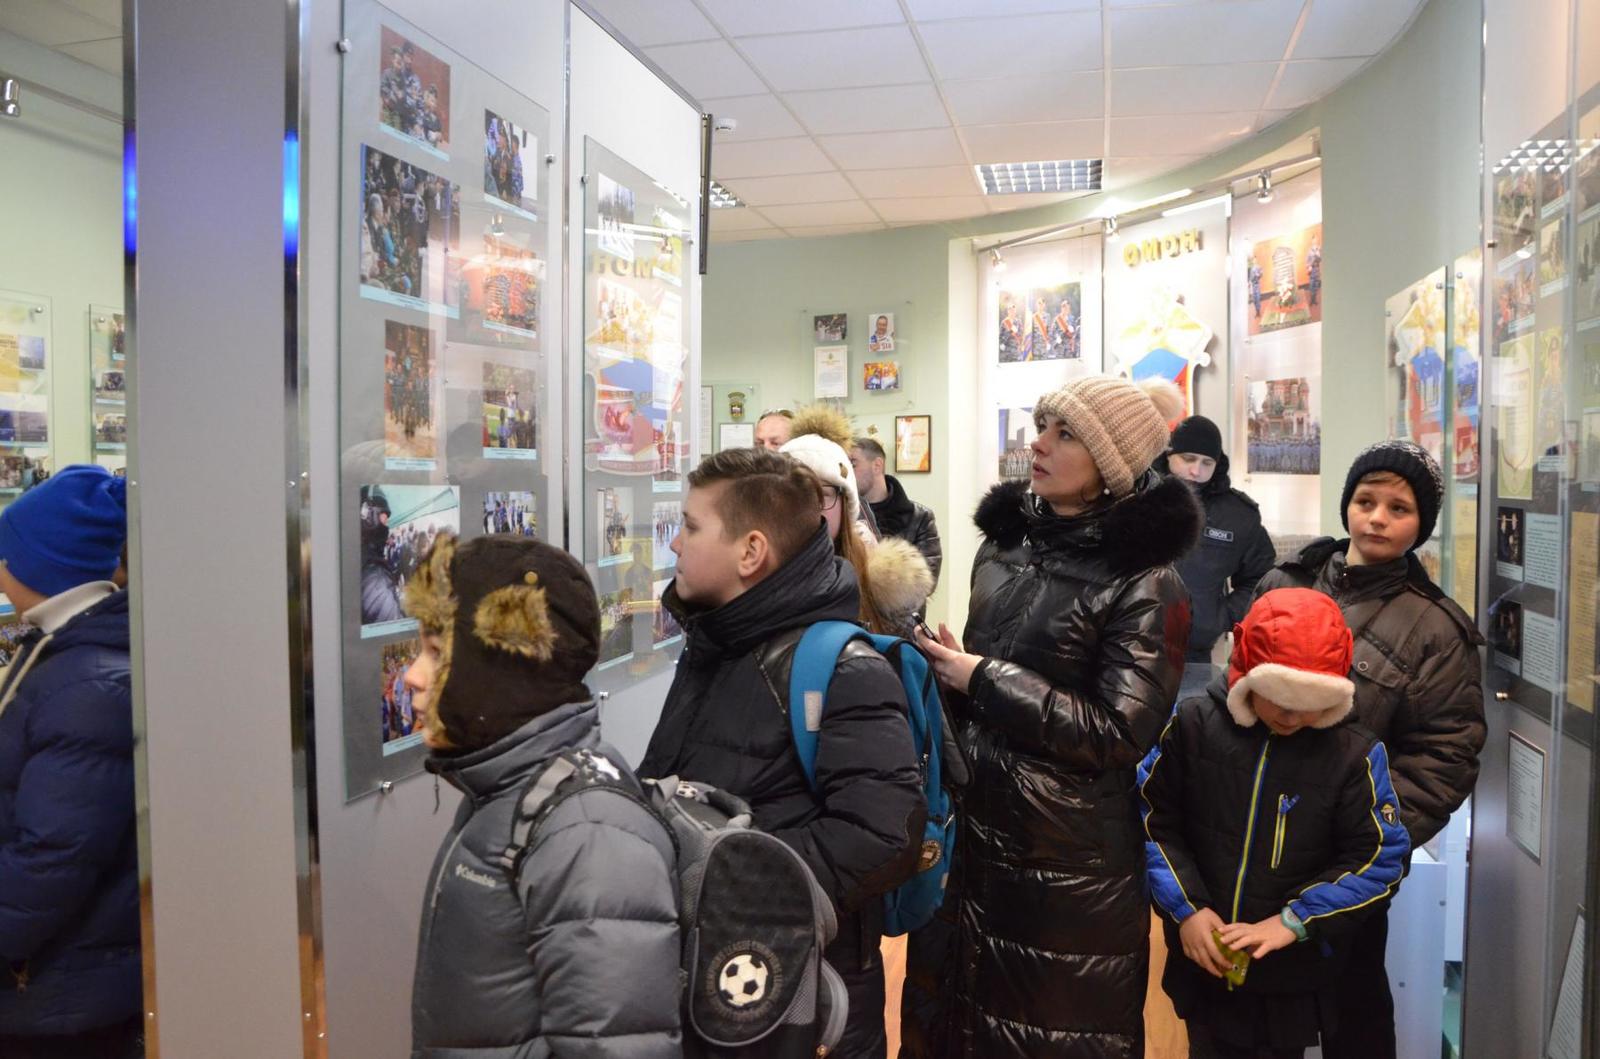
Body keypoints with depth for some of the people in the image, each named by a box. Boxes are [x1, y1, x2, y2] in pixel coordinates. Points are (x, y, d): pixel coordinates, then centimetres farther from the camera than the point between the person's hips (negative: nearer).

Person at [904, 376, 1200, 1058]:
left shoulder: (1145, 584, -14)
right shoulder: (1002, 545, 5)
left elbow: (1117, 735, -19)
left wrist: (981, 678, -17)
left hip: (1070, 863, -6)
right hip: (972, 832, 6)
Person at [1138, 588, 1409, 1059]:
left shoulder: (1354, 752, -12)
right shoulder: (1193, 724, -10)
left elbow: (1381, 858, -10)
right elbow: (1152, 820, -5)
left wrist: (1292, 922, -18)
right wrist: (1186, 908, -13)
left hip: (1295, 973, -1)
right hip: (1202, 963, 1)